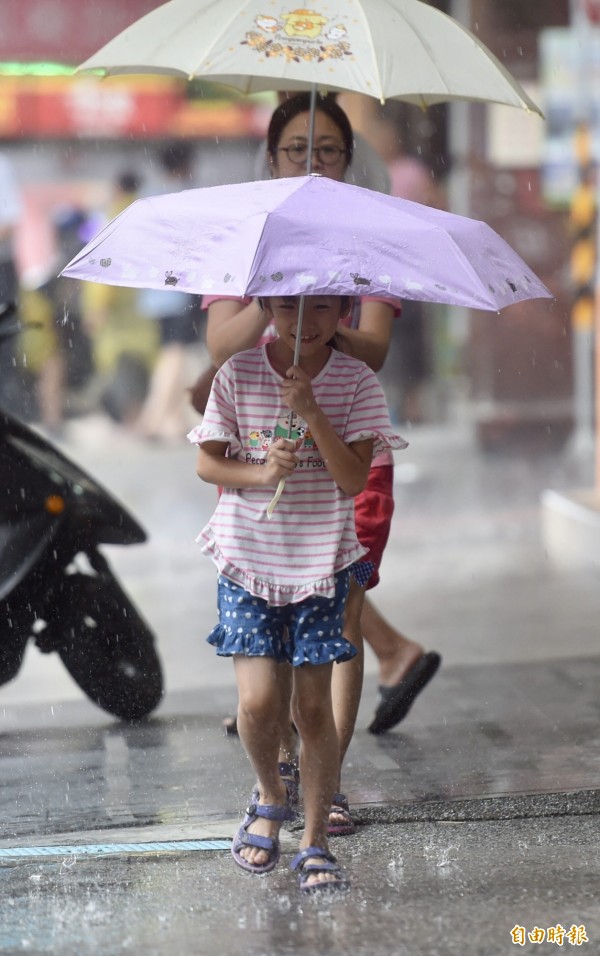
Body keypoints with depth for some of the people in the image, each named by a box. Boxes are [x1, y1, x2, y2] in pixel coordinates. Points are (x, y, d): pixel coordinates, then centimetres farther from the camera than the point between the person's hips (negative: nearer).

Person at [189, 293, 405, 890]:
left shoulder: (355, 382, -4)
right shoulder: (237, 376, -3)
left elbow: (354, 478, -12)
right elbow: (207, 462, 1)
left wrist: (311, 411, -22)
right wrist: (259, 471, -18)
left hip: (320, 561, 0)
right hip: (247, 557, 0)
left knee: (314, 706, 0)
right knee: (260, 701, -10)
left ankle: (315, 841, 14)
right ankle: (269, 800, 21)